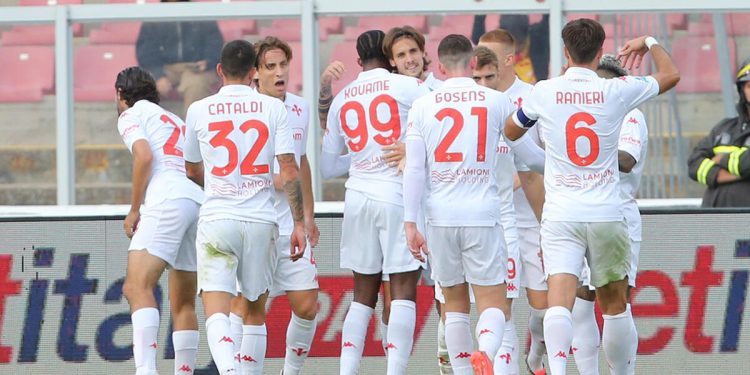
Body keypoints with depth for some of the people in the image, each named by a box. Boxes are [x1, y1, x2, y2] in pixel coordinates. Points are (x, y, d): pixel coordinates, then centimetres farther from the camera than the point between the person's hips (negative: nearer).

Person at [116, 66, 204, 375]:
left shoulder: (131, 115, 10)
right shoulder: (175, 121, 33)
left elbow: (144, 155, -7)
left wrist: (134, 209, -3)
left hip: (168, 199, -8)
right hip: (200, 201, 8)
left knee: (137, 287, -20)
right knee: (183, 303, 14)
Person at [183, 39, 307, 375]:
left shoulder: (199, 111, 4)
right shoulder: (273, 108, 2)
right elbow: (289, 172, -4)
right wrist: (299, 223, 3)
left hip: (217, 219, -1)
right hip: (261, 221, 1)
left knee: (216, 312, -10)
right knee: (255, 311, 17)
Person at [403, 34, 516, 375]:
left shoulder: (423, 106, 3)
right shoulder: (497, 101, 1)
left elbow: (414, 168, -2)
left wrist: (410, 222, 0)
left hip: (441, 216, 2)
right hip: (482, 214, -2)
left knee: (454, 303, 14)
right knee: (494, 304, -1)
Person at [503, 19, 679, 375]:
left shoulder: (543, 93, -1)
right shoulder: (617, 91, -2)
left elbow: (510, 133, 18)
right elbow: (671, 75, 17)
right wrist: (649, 43, 34)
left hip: (560, 215, -1)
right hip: (606, 215, 1)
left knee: (559, 300, -14)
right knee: (615, 304, 17)